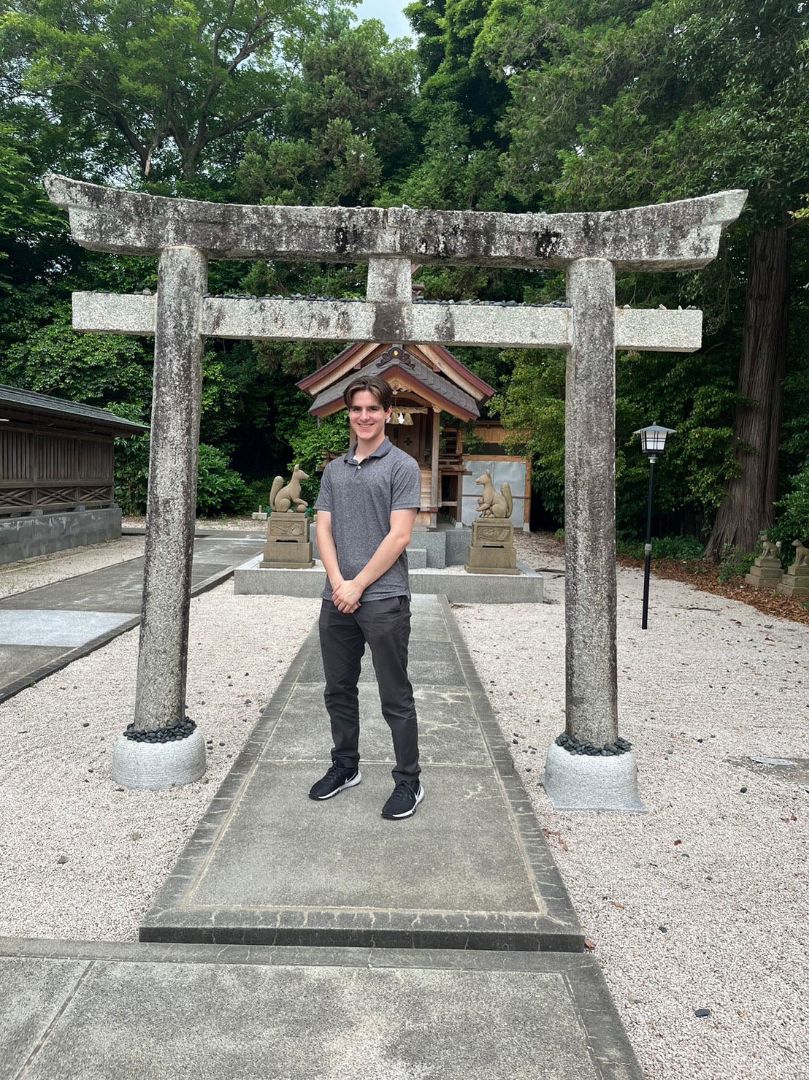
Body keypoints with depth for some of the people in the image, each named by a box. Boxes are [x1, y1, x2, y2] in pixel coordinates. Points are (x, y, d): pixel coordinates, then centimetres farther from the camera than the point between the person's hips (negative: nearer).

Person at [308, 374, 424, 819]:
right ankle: (345, 767, 33)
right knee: (338, 690, 15)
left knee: (395, 697, 3)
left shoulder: (402, 466, -4)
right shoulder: (333, 469, 13)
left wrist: (358, 586, -12)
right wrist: (338, 583, -7)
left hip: (383, 598, -6)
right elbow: (323, 529, 8)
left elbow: (399, 536, -11)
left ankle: (409, 781, 17)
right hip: (336, 598, 6)